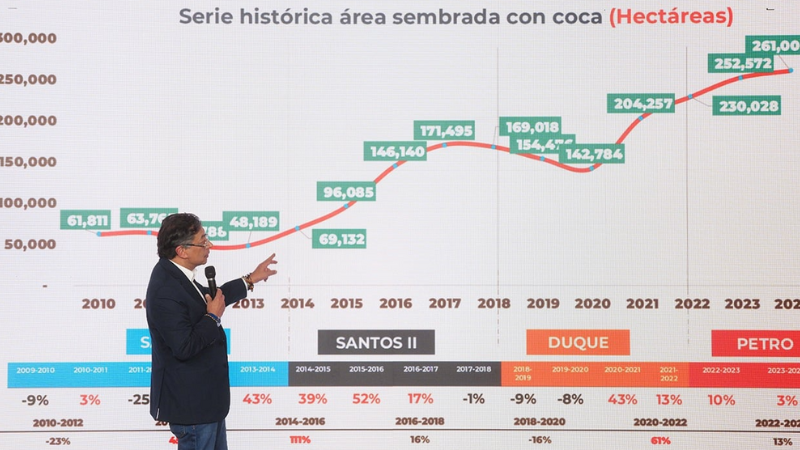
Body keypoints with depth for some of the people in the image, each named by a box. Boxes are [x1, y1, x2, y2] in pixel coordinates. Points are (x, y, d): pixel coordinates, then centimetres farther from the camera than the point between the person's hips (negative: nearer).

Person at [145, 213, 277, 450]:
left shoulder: (174, 273, 2)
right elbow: (184, 347, -29)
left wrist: (250, 280, 24)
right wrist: (213, 317, -18)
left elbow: (209, 299, 22)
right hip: (190, 402, -11)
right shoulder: (166, 292, -29)